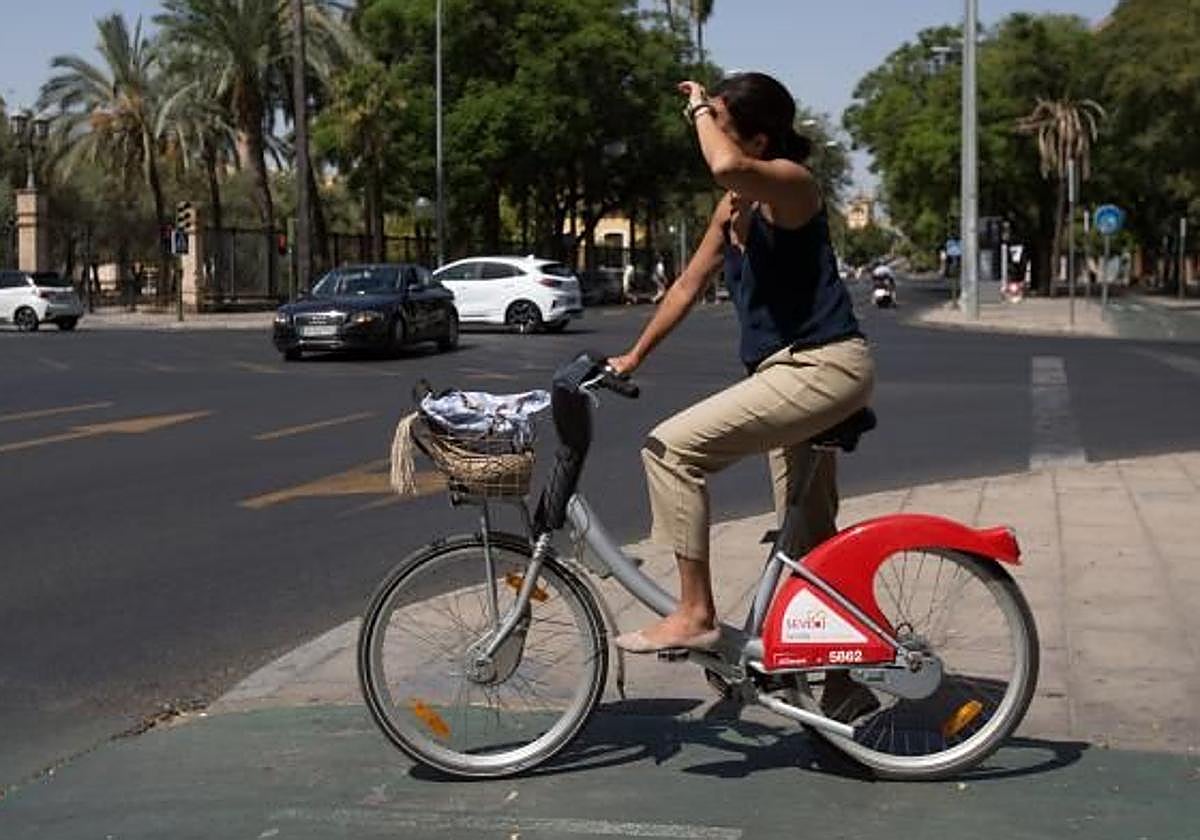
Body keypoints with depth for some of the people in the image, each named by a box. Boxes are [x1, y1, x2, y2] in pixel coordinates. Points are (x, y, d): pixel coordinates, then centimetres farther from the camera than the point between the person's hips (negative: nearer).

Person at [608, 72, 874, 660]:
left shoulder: (791, 184, -13)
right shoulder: (735, 205, 13)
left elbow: (726, 166, -37)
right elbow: (688, 284, 20)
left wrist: (698, 109, -19)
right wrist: (634, 356, 21)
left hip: (821, 367, -10)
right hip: (791, 370, 10)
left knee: (672, 447, -17)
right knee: (810, 538, 17)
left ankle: (695, 612, -12)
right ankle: (842, 674, 29)